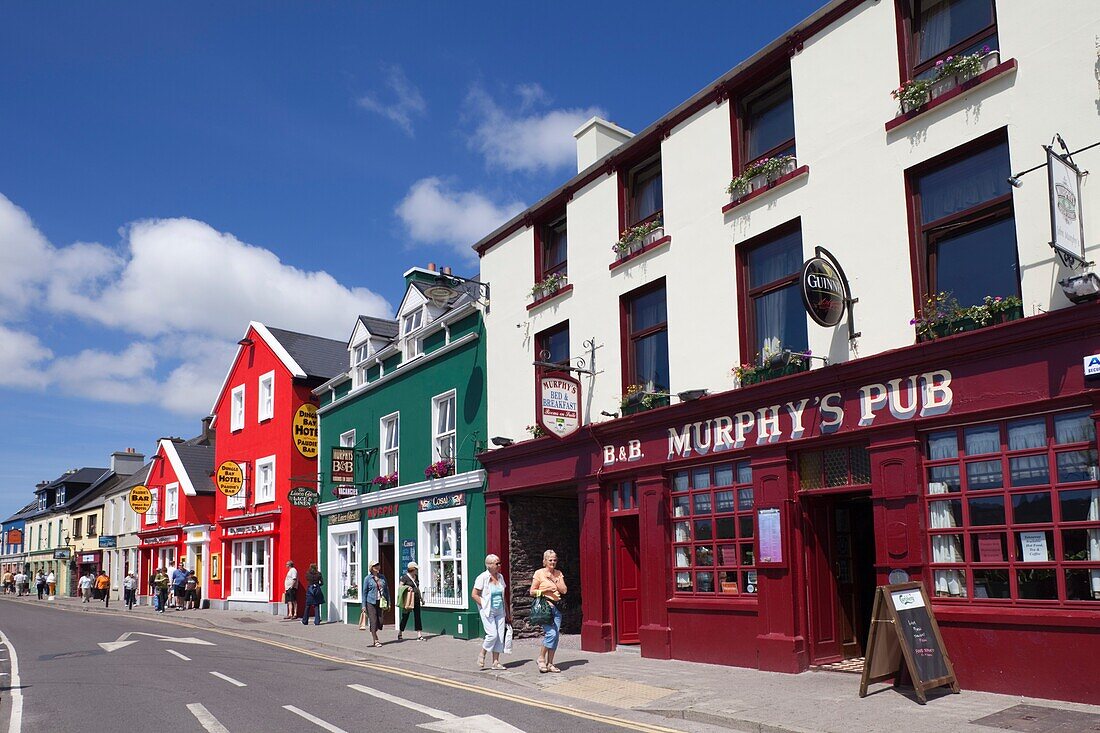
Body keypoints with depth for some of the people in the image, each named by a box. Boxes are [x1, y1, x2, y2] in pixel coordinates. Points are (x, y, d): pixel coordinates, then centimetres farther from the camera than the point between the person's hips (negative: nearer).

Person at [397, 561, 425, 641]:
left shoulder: (416, 577, 14)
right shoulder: (405, 577, -7)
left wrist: (421, 598, 22)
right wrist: (407, 587, -23)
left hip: (416, 600, 6)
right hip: (408, 600, -6)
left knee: (417, 617, 2)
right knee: (405, 617, 3)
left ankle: (419, 635, 2)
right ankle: (399, 633, 19)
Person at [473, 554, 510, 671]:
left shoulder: (500, 577, 9)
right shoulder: (482, 578, -10)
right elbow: (474, 595, -8)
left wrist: (507, 613, 17)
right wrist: (484, 606, -12)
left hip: (500, 611, 6)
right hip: (487, 611, -6)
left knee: (500, 636, 2)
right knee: (492, 635, -14)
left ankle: (496, 662, 10)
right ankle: (481, 656, 9)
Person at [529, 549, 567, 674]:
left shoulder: (558, 573, 13)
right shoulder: (539, 573, -1)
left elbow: (564, 590, 5)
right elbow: (532, 591, -1)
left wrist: (554, 580, -5)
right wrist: (546, 590, -12)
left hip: (557, 606, 5)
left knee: (556, 635, 2)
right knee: (551, 633, -17)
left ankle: (550, 663, 10)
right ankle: (541, 658, 1)